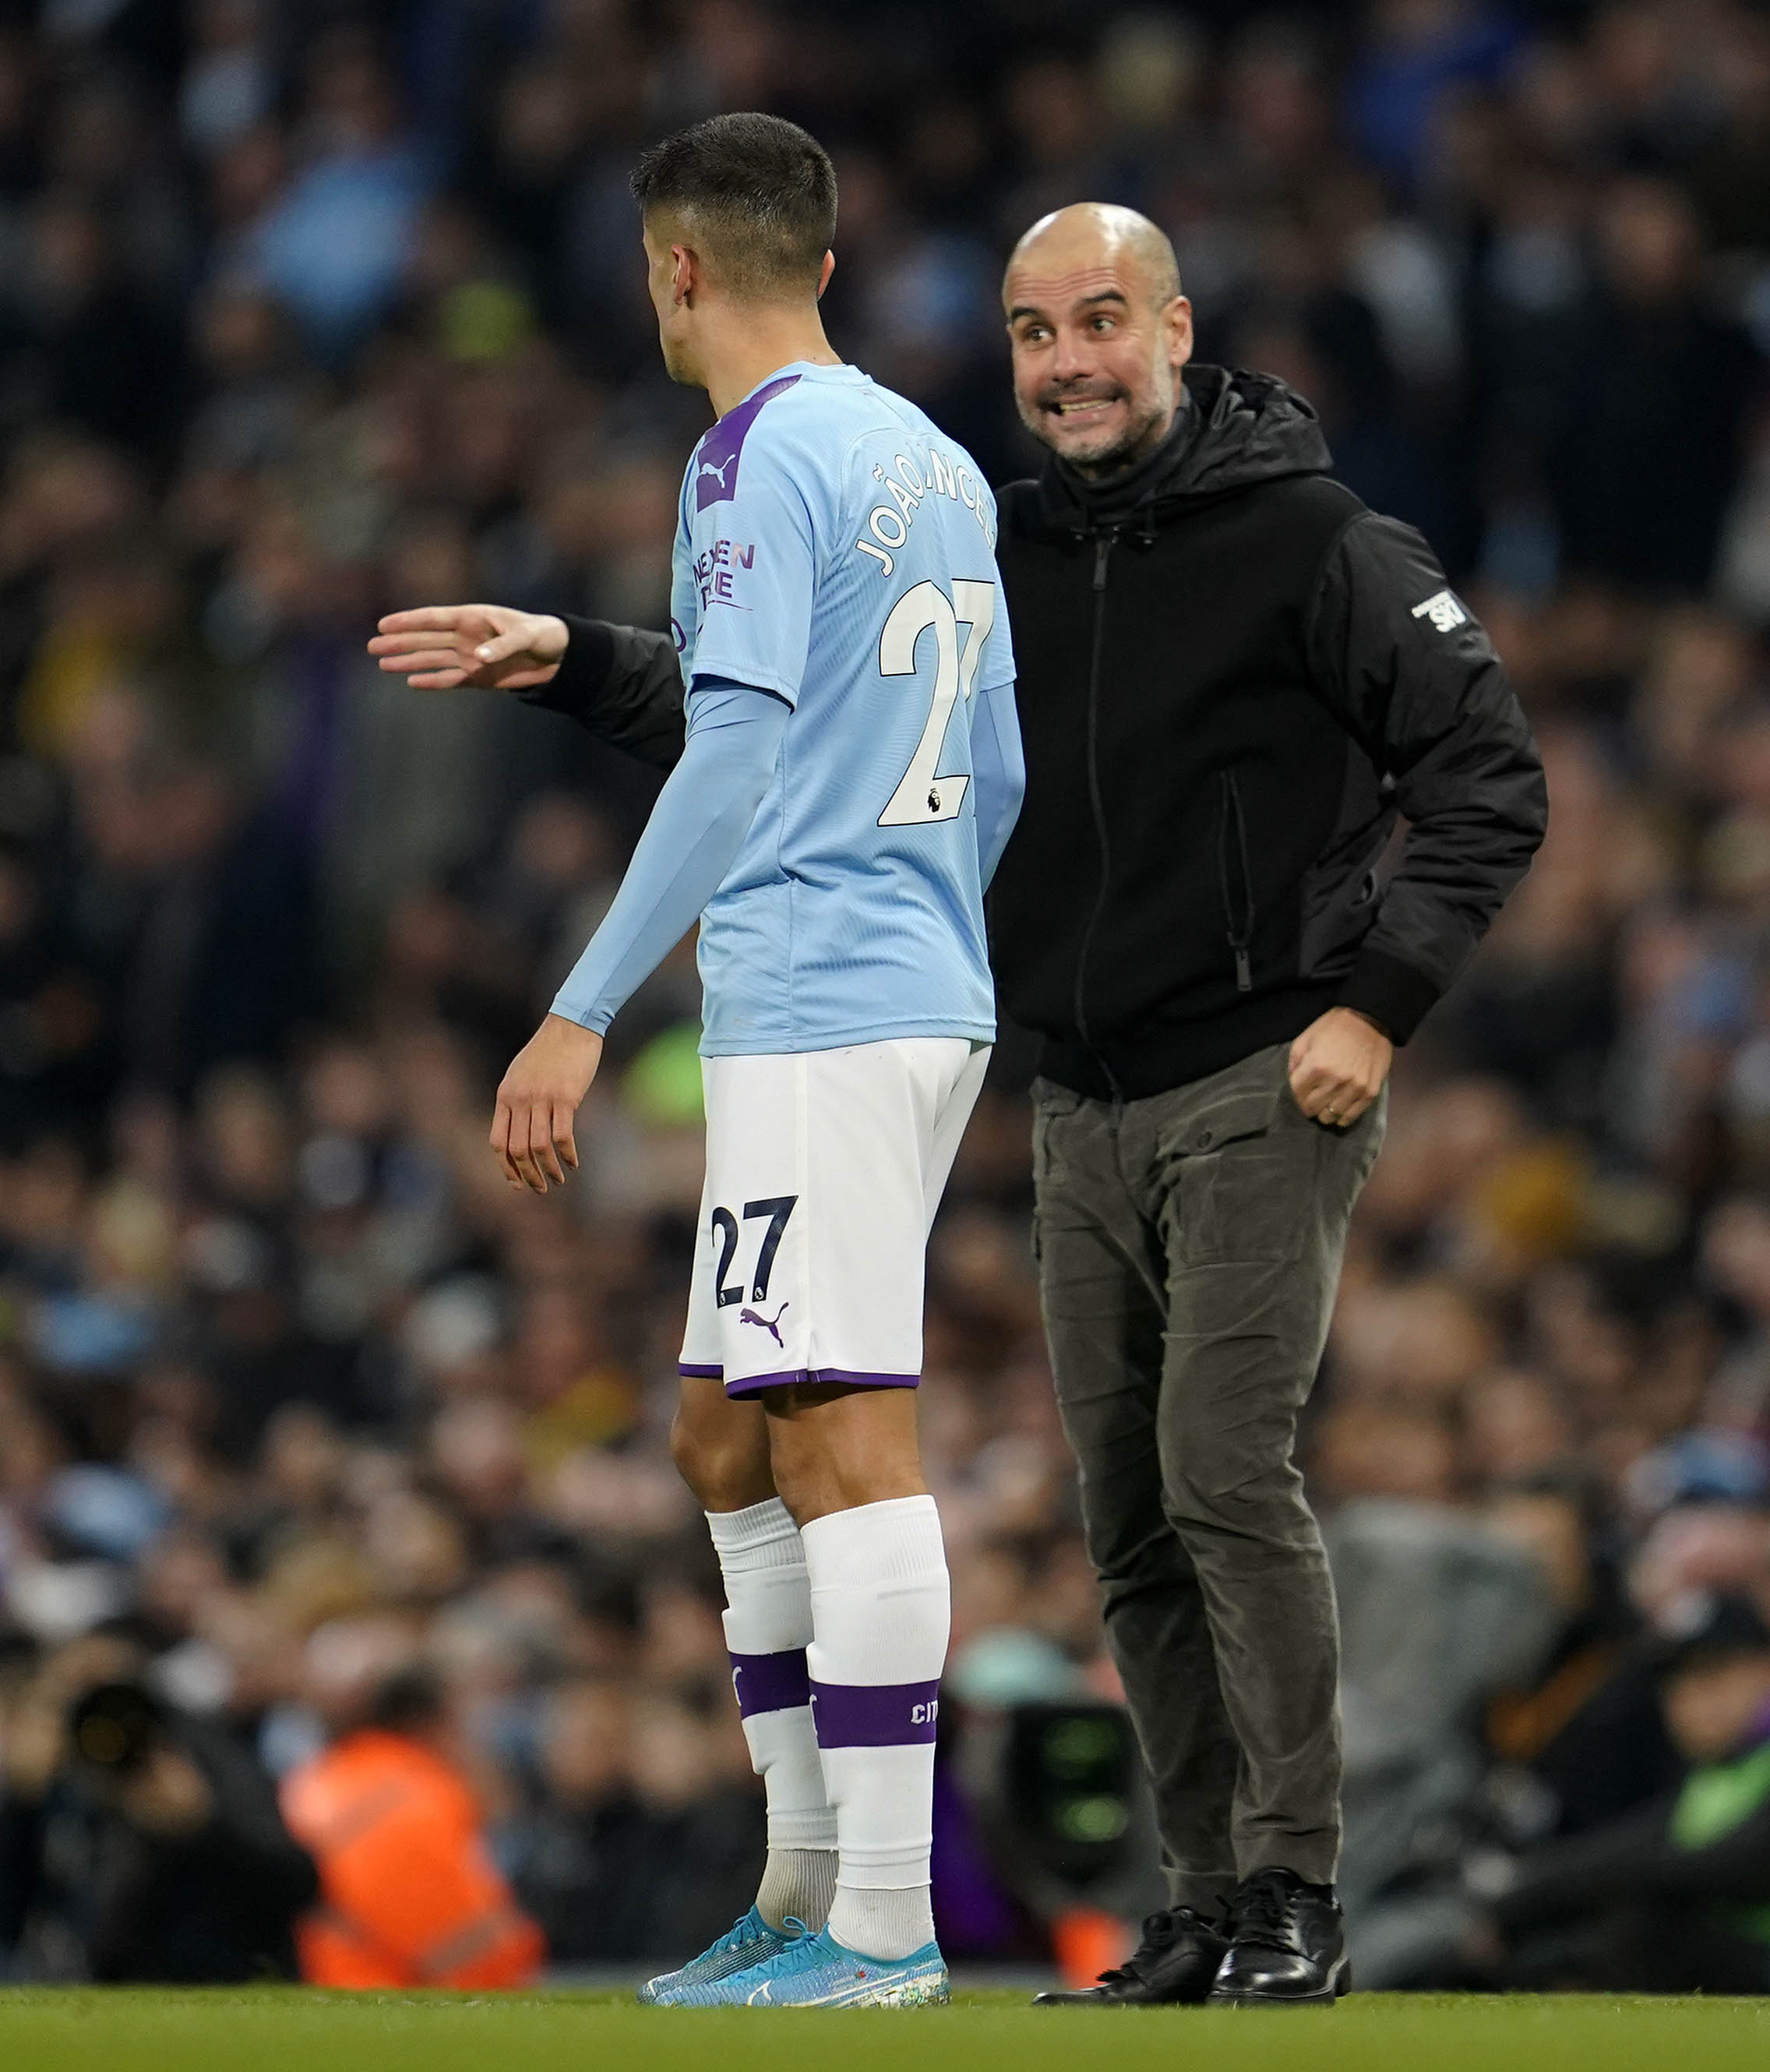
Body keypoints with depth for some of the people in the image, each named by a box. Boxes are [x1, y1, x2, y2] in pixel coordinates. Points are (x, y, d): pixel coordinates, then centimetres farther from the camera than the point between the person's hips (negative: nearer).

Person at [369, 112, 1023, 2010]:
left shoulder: (759, 459, -10)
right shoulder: (935, 465, 17)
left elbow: (736, 751, -18)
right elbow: (994, 768, 22)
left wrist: (584, 1013, -19)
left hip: (816, 1007, -9)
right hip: (927, 997, 9)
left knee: (841, 1444, -10)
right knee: (728, 1441, 15)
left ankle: (884, 1923, -12)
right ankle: (809, 1886, 17)